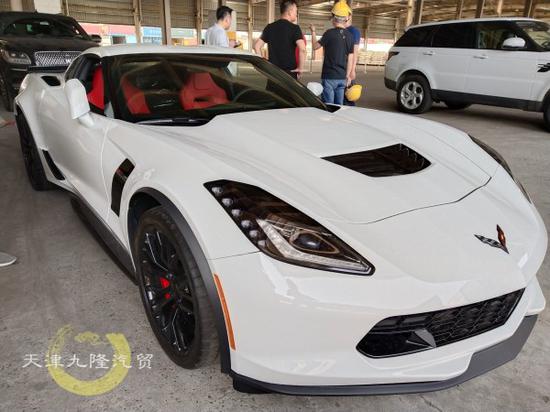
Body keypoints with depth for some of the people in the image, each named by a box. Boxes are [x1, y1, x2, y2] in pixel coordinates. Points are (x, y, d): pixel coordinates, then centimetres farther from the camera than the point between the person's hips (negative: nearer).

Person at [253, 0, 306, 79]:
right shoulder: (294, 28, -8)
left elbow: (257, 46, 8)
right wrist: (300, 68, -12)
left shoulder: (269, 27, 8)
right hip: (289, 72, -5)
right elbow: (302, 49, -22)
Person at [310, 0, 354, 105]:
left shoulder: (330, 33, -10)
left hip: (329, 76, -5)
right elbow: (350, 59, 7)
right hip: (342, 77, 5)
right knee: (339, 106, 11)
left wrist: (313, 32, 16)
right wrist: (348, 75, 15)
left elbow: (315, 46, 1)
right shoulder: (350, 36, 5)